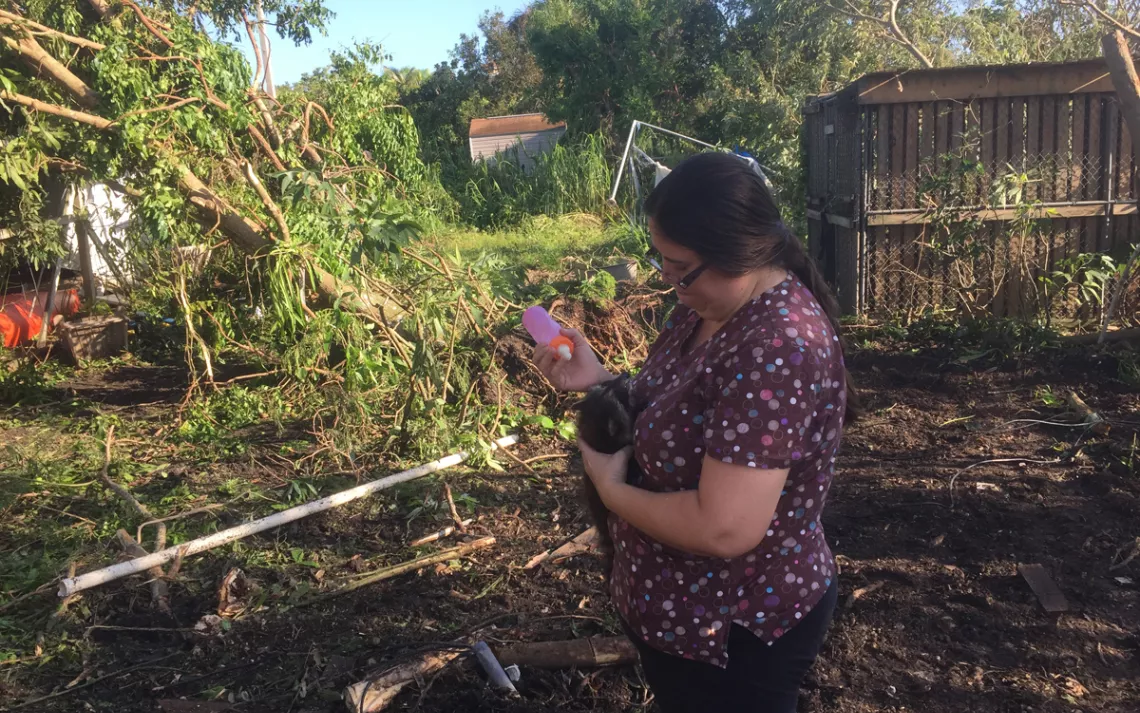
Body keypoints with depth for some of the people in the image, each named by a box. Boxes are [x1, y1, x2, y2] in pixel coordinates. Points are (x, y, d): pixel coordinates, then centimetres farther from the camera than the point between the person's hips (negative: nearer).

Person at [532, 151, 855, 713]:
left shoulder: (777, 348, -32)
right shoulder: (710, 304, -2)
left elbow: (724, 528, -35)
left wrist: (610, 489, -20)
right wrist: (600, 380, -4)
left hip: (736, 632, -8)